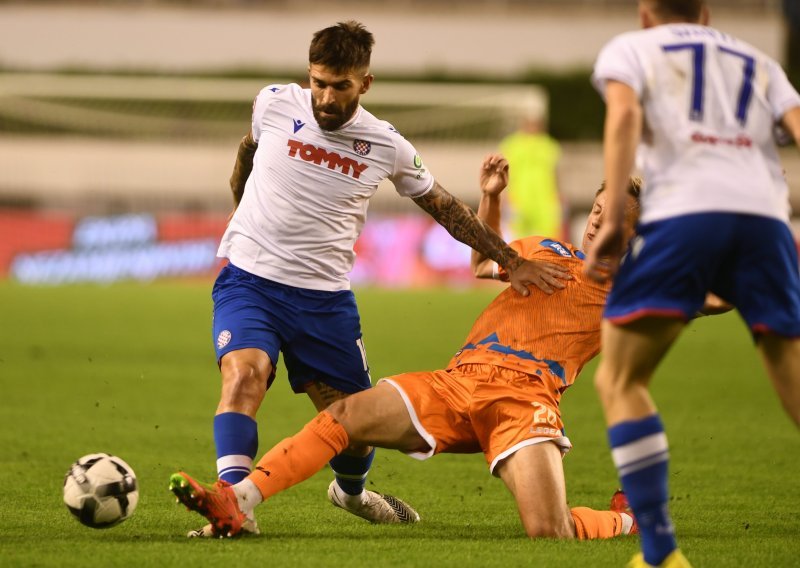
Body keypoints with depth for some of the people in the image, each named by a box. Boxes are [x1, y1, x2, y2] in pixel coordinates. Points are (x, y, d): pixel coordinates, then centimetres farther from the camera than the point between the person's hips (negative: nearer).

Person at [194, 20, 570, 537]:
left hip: (326, 295, 2)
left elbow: (446, 208, 9)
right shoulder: (274, 105, -5)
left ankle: (350, 490, 43)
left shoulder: (388, 147, -4)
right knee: (244, 374, -30)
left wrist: (513, 262, 6)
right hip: (249, 280, -2)